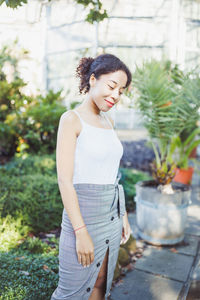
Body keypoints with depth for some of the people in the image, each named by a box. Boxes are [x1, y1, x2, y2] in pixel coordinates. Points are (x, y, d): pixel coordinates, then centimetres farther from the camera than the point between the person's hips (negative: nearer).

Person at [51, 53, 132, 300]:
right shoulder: (71, 119, -12)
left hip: (111, 214, 7)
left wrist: (123, 215, 14)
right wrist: (81, 232, -19)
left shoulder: (108, 122, 10)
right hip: (84, 215, -7)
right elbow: (64, 180, -17)